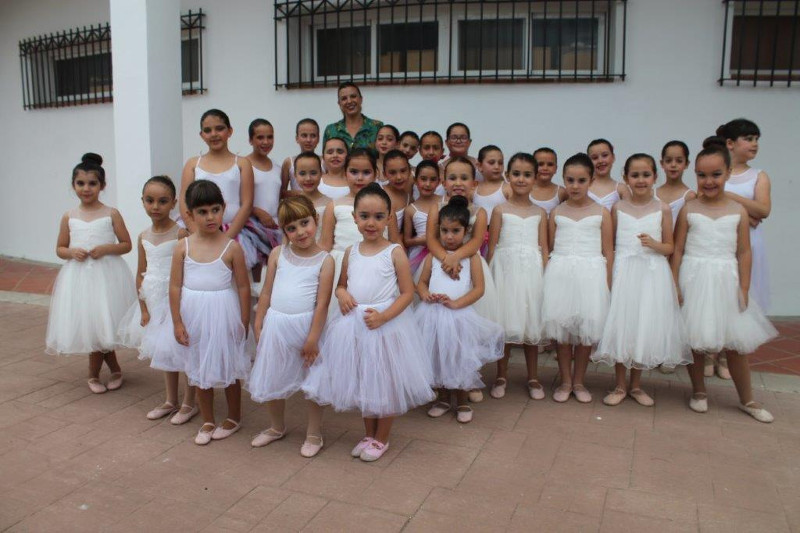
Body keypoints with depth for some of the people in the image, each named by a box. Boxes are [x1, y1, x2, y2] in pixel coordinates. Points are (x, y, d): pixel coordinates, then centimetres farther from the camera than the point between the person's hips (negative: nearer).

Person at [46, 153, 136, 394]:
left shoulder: (111, 214, -3)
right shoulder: (69, 217, 5)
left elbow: (127, 245, 0)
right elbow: (59, 249, 12)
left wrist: (106, 248, -16)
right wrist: (72, 252, -9)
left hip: (107, 276, -3)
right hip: (78, 277, 3)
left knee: (102, 326, 1)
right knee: (87, 327, 5)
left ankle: (94, 375, 22)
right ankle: (114, 370, 23)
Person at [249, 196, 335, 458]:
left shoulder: (325, 260, -8)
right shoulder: (278, 254, 2)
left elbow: (322, 303, -10)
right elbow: (267, 292, 7)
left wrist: (313, 338, -13)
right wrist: (258, 325, 6)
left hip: (305, 325, -3)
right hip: (276, 325, 4)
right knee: (272, 379, 16)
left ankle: (314, 434, 28)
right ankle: (277, 427, 40)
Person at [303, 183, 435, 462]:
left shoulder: (394, 253, -9)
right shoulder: (351, 252, 5)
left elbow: (407, 292, -10)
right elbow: (341, 284, 16)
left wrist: (383, 316, -22)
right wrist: (341, 294, -7)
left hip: (386, 325, -4)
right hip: (354, 326, 5)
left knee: (384, 383, 9)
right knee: (362, 383, 16)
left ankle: (381, 439, 28)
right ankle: (368, 435, 36)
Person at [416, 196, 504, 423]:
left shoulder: (471, 257, -2)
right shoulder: (433, 255, 6)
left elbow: (479, 288, -8)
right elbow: (422, 282, 10)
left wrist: (456, 303, -19)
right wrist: (426, 295, -12)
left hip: (459, 315, -3)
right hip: (433, 314, 3)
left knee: (459, 358, 7)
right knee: (437, 357, 13)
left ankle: (462, 402, 26)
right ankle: (443, 399, 32)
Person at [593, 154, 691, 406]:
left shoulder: (662, 209, 2)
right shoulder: (618, 208, 4)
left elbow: (670, 248, 5)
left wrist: (654, 244, -16)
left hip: (652, 274, 0)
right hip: (623, 273, 0)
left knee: (646, 328, 5)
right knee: (619, 327, 1)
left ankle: (636, 385, 23)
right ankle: (620, 385, 17)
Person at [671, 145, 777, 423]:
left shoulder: (738, 210, 0)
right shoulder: (688, 209, -2)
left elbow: (744, 252, 2)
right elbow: (678, 249, -1)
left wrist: (744, 288, -1)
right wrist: (674, 285, -5)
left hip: (725, 281, 1)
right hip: (694, 280, -1)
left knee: (736, 343, 9)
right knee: (694, 340, 7)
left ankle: (747, 400, 24)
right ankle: (699, 392, 26)